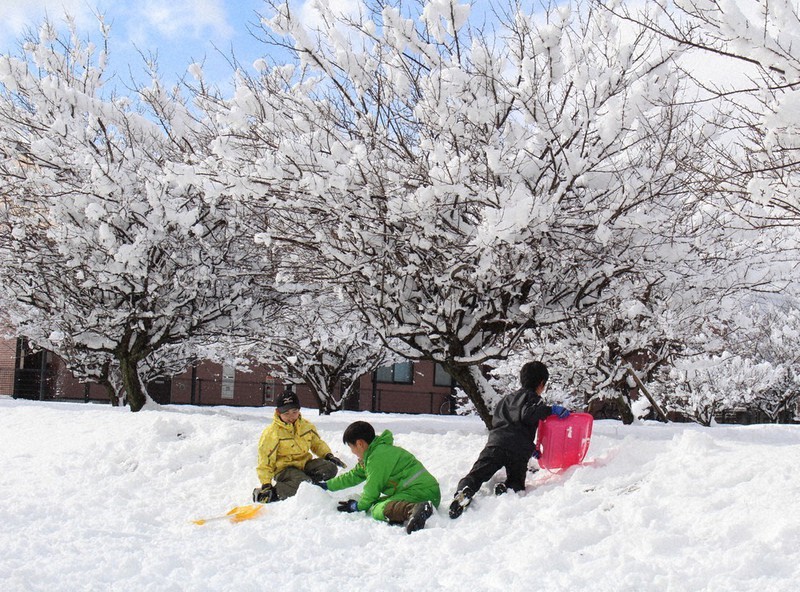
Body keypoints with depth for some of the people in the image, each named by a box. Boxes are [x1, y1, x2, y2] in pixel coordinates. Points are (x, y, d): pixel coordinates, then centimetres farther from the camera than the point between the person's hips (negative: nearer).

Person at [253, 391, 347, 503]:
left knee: (330, 468, -17)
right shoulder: (271, 433, -13)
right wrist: (266, 484, -17)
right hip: (284, 469, -6)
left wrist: (328, 455, 2)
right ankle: (274, 492, -24)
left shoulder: (307, 426, 5)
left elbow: (317, 443, 21)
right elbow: (265, 460, -11)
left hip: (304, 464, 6)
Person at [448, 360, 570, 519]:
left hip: (495, 444, 4)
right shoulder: (532, 397, 10)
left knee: (476, 474, -7)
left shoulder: (507, 398, 35)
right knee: (517, 483, 12)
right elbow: (528, 414, -13)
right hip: (518, 451, -4)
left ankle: (464, 491, -40)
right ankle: (507, 488, -23)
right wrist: (551, 409, -6)